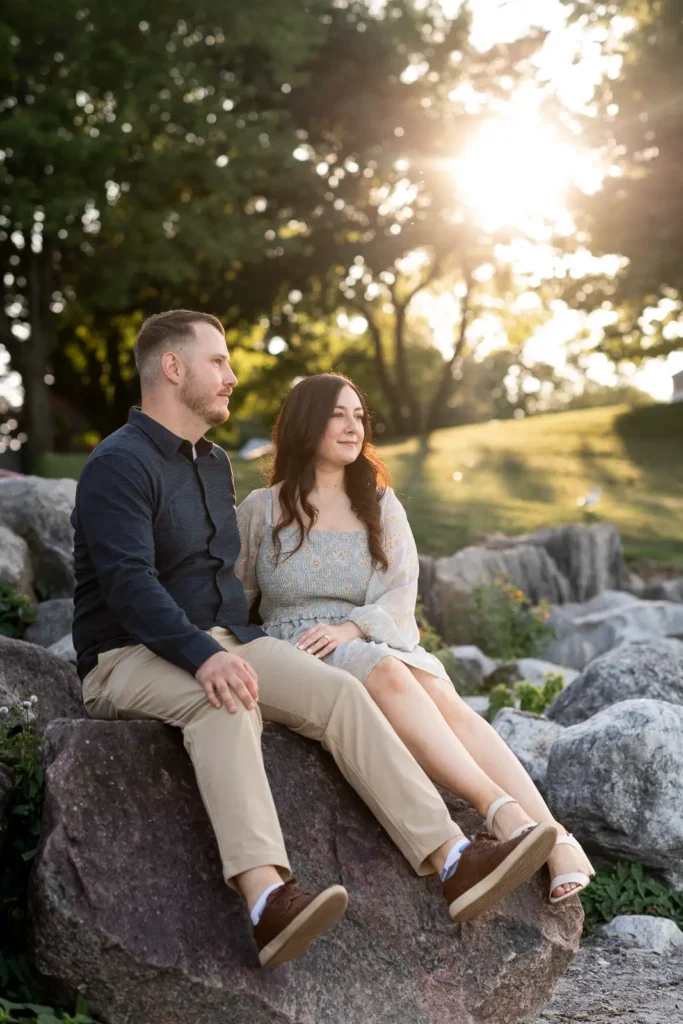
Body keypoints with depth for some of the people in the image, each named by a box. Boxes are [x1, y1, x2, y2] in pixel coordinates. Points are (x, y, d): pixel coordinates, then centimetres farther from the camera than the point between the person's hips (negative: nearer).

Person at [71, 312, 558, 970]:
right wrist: (203, 657, -36)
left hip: (220, 642, 7)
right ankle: (268, 898, -55)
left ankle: (452, 861, -28)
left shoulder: (214, 464, 19)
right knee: (224, 702, -39)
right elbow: (128, 582, -24)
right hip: (129, 659, -7)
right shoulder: (119, 464, -10)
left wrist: (241, 645, 17)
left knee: (337, 690, -18)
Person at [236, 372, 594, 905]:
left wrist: (351, 627, -14)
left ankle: (556, 840, -44)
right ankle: (500, 808, -49)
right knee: (388, 675, -37)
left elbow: (402, 594, 5)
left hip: (375, 641, 3)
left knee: (445, 699, -31)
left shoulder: (381, 504, 17)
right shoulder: (262, 509, 10)